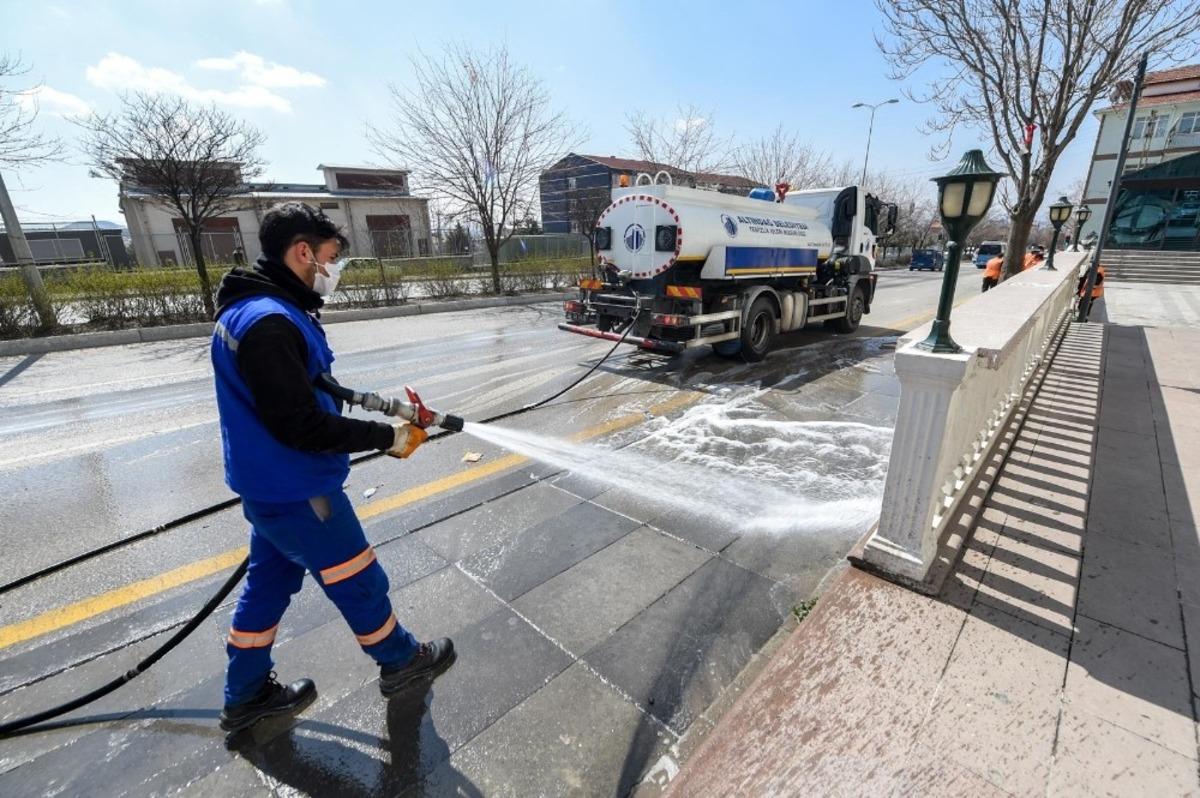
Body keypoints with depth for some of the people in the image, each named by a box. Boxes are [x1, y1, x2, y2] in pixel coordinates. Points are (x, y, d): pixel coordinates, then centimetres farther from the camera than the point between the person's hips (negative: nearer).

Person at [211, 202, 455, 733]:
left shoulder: (252, 308, 6)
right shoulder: (269, 322, -27)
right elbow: (301, 425, -28)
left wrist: (385, 411, 6)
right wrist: (388, 438, -20)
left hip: (270, 485, 10)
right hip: (296, 492, -10)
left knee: (269, 582, 23)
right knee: (359, 582, 10)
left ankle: (247, 695, 42)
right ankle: (400, 662, 33)